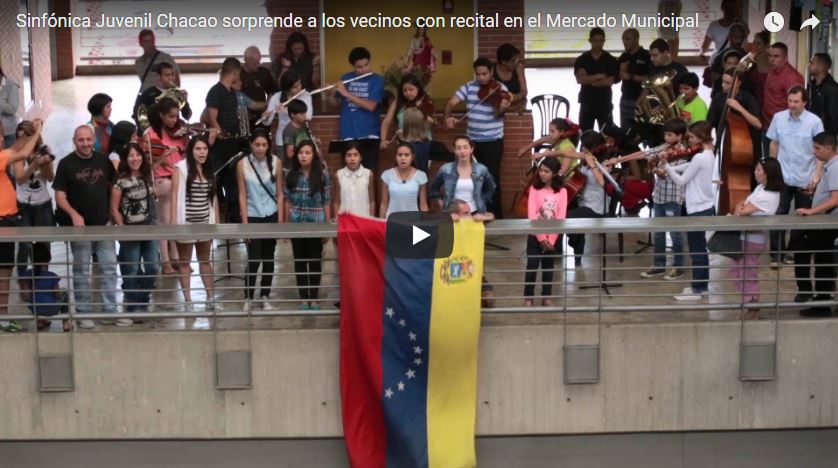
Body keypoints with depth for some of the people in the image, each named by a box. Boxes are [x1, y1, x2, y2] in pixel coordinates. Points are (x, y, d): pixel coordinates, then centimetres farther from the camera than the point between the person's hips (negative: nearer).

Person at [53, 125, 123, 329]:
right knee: (81, 271, 5)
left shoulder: (103, 160, 3)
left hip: (103, 223, 4)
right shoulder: (66, 163, -7)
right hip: (79, 226, -3)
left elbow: (113, 184, 17)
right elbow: (59, 196, -10)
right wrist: (73, 214, -26)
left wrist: (112, 211, 11)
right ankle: (83, 313, 13)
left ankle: (110, 311, 13)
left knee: (110, 268, 5)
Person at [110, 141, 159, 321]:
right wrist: (123, 230, -12)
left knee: (153, 268, 6)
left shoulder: (147, 177, 6)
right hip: (130, 231, -5)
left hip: (150, 229, 5)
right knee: (131, 271, 3)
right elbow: (114, 209, -9)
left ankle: (143, 303, 23)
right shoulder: (120, 181, -11)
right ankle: (133, 307, 16)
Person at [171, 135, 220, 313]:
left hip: (205, 222, 5)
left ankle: (211, 299, 16)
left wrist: (216, 220, 9)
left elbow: (213, 196, 11)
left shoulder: (209, 169, 8)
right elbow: (175, 196, -9)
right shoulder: (181, 167, -7)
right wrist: (173, 222, -14)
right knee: (184, 262, 5)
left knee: (205, 260, 12)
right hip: (186, 222, -5)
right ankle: (188, 302, 8)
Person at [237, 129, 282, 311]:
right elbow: (242, 195, -3)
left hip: (271, 216, 1)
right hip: (253, 217, -1)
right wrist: (244, 221, -8)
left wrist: (280, 219, -3)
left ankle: (265, 297, 18)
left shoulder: (276, 162, -3)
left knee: (268, 258, 8)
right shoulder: (242, 164, -5)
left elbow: (280, 193, 1)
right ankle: (248, 297, 9)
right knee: (253, 259, -4)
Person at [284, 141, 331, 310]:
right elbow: (288, 201, 7)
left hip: (316, 223, -2)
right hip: (296, 223, 2)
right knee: (299, 261, 7)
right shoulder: (291, 175, 2)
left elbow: (327, 202, -3)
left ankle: (314, 298, 14)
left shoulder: (323, 175, -5)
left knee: (315, 260, 5)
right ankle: (304, 298, 15)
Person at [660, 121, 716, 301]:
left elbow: (681, 180, -18)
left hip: (698, 209, -10)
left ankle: (696, 289, 5)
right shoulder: (708, 154, 9)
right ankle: (702, 285, 25)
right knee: (700, 248, 17)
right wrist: (669, 168, -6)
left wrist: (666, 165, -13)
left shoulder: (699, 158, -21)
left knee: (696, 250, -2)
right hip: (706, 207, 10)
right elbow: (687, 167, 7)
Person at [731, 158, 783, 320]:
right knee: (737, 271, 19)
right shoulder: (761, 188, 7)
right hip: (745, 237, 10)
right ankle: (748, 301, 30)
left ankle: (753, 309, 17)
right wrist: (740, 207, -15)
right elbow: (743, 204, 7)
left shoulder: (768, 196, -23)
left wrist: (740, 209, 0)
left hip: (753, 240, -10)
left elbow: (745, 211, -21)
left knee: (749, 275, 3)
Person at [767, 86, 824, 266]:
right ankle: (776, 254, 9)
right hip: (782, 178, 1)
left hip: (805, 180, -1)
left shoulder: (814, 122, -11)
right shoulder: (778, 118, -5)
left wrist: (817, 175, -12)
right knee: (778, 215, -1)